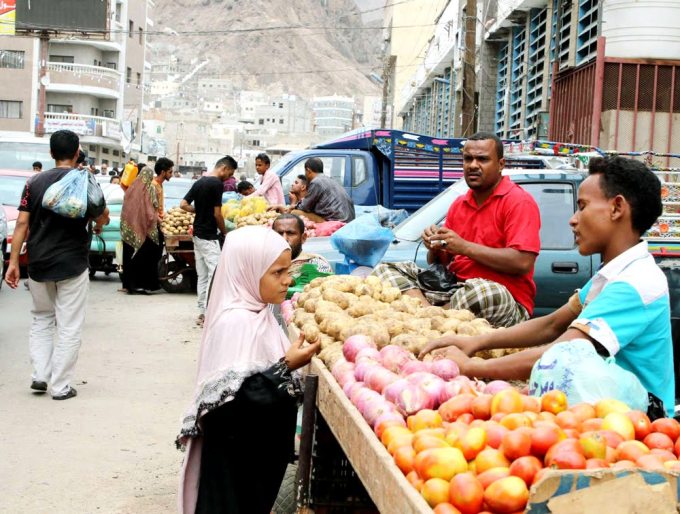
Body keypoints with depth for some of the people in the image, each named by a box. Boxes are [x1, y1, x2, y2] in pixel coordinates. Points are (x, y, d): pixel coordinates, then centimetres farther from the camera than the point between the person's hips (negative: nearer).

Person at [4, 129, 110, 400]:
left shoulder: (35, 182, 2)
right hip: (72, 264, -3)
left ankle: (40, 375, 11)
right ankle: (60, 386, 4)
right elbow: (103, 215, -4)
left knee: (41, 319, 20)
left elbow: (22, 223, -1)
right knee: (69, 326, 4)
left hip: (39, 263, 3)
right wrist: (97, 227, 19)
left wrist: (13, 262, 1)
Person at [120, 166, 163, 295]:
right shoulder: (151, 188, -6)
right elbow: (154, 208, -12)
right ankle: (143, 284, -2)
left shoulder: (132, 188, 7)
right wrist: (156, 218, 3)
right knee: (145, 255, 1)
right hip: (145, 227, -4)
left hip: (130, 228, 4)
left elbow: (125, 209, 10)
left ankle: (129, 284, 11)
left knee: (130, 255, 9)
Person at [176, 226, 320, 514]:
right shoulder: (236, 322, -21)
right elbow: (234, 399, -28)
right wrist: (286, 367, -27)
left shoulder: (256, 313, 7)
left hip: (257, 448, 9)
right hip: (236, 456, -9)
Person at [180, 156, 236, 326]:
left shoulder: (199, 182, 11)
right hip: (209, 236, -9)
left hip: (197, 234, 9)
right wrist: (225, 232, -1)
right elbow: (217, 214, -14)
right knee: (216, 273, -8)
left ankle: (202, 312, 15)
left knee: (202, 276, 12)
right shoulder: (217, 184, -14)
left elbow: (183, 205, 9)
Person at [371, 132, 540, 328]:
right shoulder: (458, 204, 18)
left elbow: (522, 263, -18)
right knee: (386, 270, -6)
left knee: (486, 292, -43)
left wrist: (464, 247, -13)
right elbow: (439, 263, 21)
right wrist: (435, 247, -4)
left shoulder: (519, 201, -4)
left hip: (504, 299, -7)